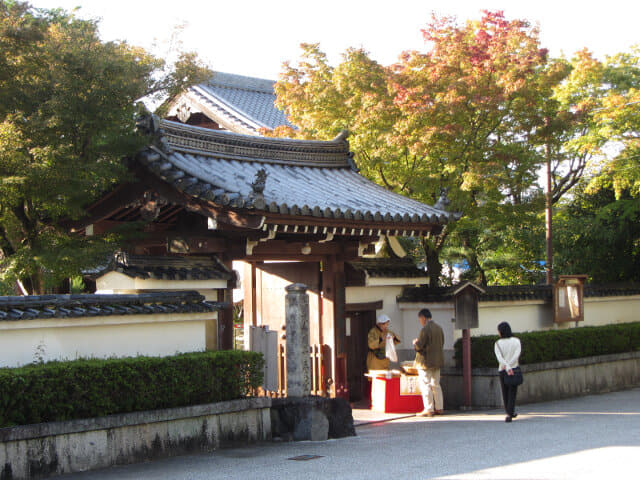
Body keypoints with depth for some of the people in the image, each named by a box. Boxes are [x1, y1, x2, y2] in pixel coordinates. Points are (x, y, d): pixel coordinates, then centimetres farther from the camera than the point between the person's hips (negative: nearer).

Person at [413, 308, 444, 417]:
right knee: (436, 385, 14)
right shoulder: (439, 328, 8)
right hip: (437, 361, 8)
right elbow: (442, 343, 15)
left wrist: (415, 343, 2)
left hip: (426, 362, -8)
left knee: (425, 385, -3)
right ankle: (439, 408, 16)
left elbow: (419, 346, -19)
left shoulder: (425, 329, -18)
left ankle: (429, 410, -5)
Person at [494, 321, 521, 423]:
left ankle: (510, 412, 27)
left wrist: (506, 367, -23)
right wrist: (509, 365, -16)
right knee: (512, 392, 3)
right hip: (514, 369, 0)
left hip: (502, 370, 0)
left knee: (505, 392, 15)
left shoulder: (498, 343, -3)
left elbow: (499, 357, -15)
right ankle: (509, 415, -8)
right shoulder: (516, 341, 0)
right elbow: (517, 354, -12)